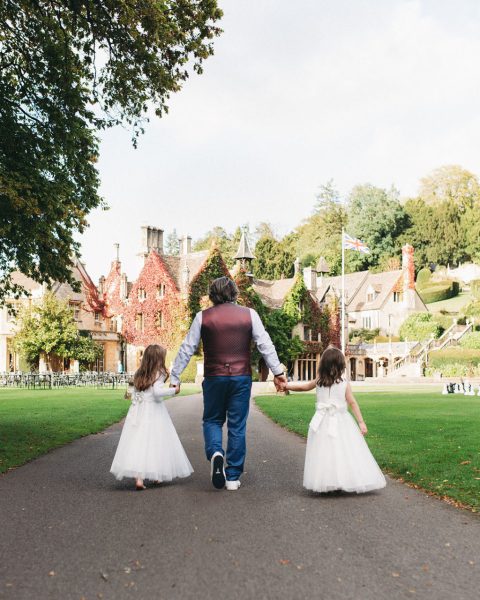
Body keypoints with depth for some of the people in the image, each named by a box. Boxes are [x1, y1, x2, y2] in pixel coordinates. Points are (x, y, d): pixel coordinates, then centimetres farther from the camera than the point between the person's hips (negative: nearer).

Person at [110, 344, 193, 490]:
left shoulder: (139, 375, 10)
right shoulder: (159, 374, -7)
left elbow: (134, 395, 10)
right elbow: (157, 391, -20)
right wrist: (173, 390, -9)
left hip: (138, 411, 4)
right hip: (154, 412, -4)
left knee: (139, 443, -1)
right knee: (156, 443, 9)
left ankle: (138, 477, -11)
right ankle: (157, 475, 21)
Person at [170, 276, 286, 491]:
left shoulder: (203, 316, 1)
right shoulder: (249, 314, 2)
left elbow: (187, 348, 1)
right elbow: (265, 344, -1)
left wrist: (175, 377, 7)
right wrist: (277, 371, 4)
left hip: (214, 377, 0)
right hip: (241, 377, 1)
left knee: (212, 420, 16)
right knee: (237, 426, 8)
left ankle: (215, 452, -13)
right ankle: (233, 477, 12)